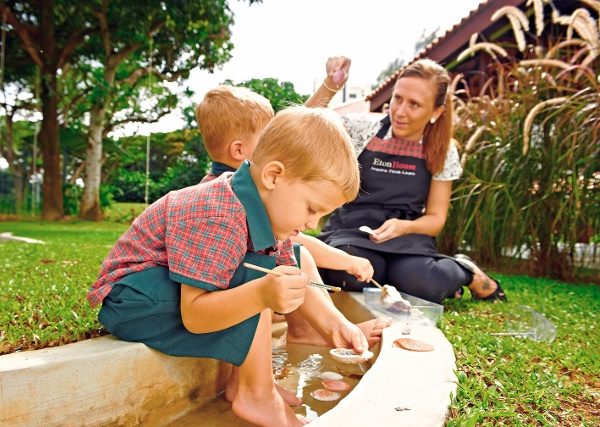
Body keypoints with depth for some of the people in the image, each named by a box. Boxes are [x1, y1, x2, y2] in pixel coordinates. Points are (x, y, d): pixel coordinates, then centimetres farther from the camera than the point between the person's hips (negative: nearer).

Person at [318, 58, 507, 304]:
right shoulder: (362, 127, -1)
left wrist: (403, 227, -17)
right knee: (349, 272, -37)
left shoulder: (444, 152, 4)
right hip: (351, 230, 0)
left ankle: (464, 271, 1)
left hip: (406, 236, 0)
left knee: (419, 283, -35)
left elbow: (435, 218, 6)